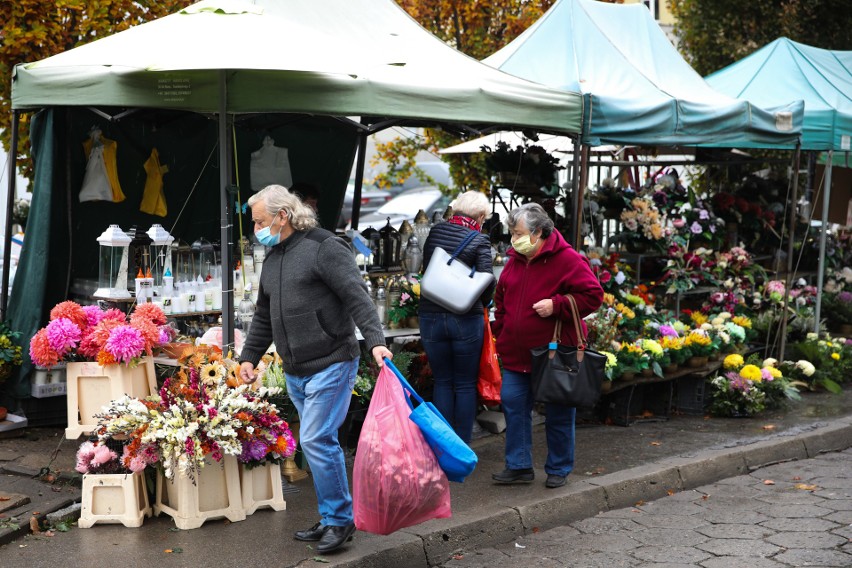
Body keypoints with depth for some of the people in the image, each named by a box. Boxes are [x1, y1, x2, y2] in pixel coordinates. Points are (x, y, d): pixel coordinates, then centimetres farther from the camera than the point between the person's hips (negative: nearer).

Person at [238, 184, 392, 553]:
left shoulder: (324, 247, -9)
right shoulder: (272, 259, 16)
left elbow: (356, 297, -18)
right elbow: (263, 317, 24)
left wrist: (375, 340, -29)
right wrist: (249, 356, 18)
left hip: (330, 366, -8)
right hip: (295, 372, 8)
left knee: (316, 440, -11)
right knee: (316, 443, 12)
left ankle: (340, 519, 3)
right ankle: (330, 520, 21)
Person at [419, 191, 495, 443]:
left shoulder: (434, 232, 3)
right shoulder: (479, 241, -10)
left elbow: (426, 266, 11)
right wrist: (482, 304, 3)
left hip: (431, 316, 3)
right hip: (466, 320, -3)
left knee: (442, 382, 14)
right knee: (465, 385, 10)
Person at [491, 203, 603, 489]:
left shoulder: (568, 259, -10)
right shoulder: (514, 261, 10)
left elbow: (593, 296, -12)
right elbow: (501, 299, 21)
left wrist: (556, 305, -21)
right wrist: (500, 333, 13)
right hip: (516, 355, 6)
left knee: (558, 414, 5)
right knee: (514, 406, 5)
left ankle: (558, 469, 19)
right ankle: (519, 466, 15)